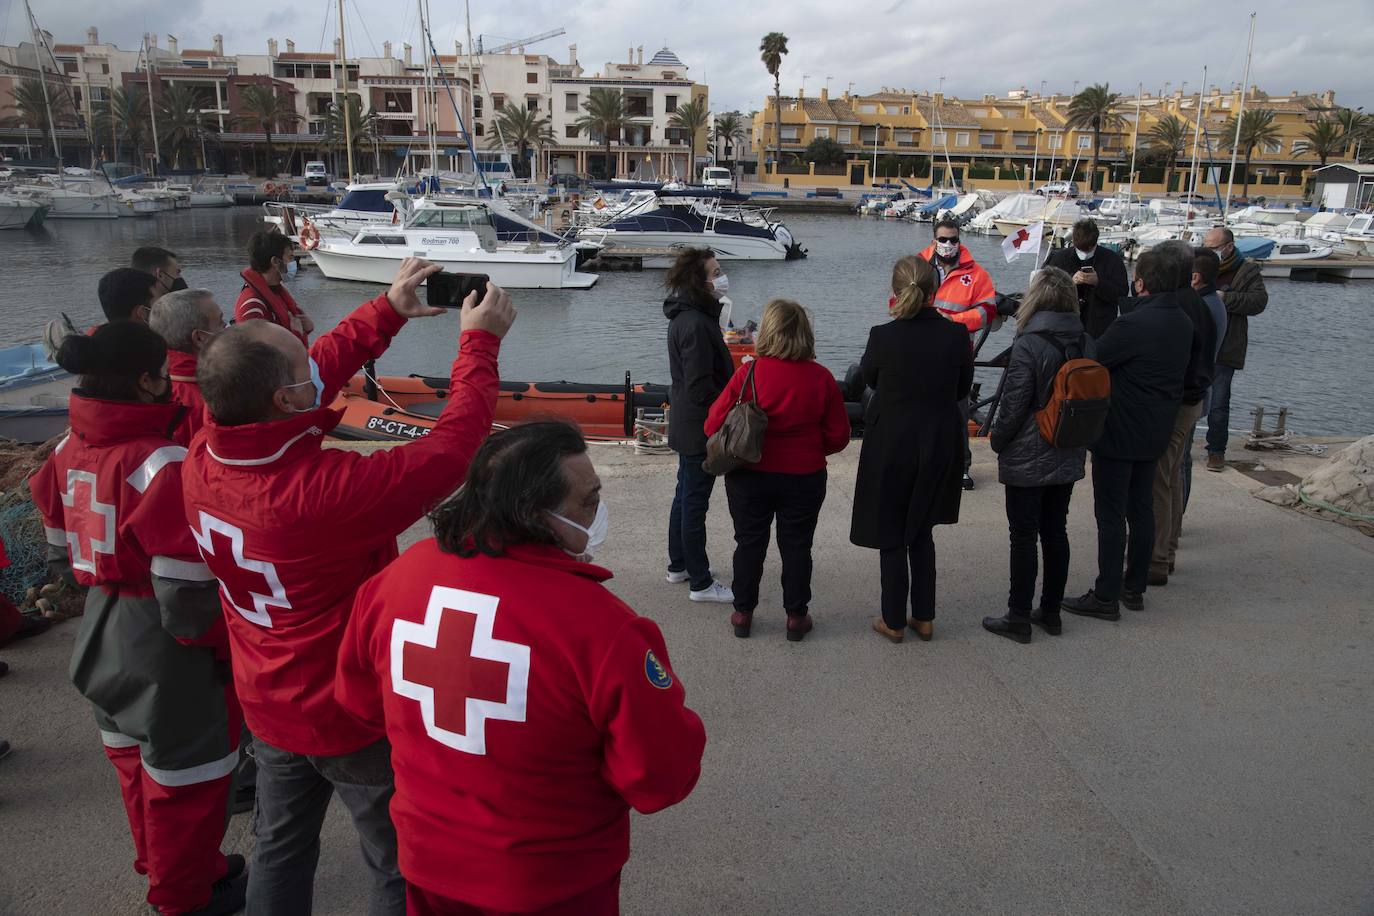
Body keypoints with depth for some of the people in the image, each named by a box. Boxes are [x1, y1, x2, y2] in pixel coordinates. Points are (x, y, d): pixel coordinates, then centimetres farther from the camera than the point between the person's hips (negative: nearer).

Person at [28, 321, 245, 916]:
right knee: (186, 770, 12)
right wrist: (224, 645, -10)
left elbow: (62, 555, 8)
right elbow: (187, 593, -26)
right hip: (166, 646, -8)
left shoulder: (70, 451, -2)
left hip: (101, 632, 8)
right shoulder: (162, 464, -28)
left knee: (134, 756, 26)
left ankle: (160, 865, 48)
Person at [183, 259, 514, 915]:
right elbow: (451, 448, -27)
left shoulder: (201, 460, -16)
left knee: (279, 851, 27)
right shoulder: (328, 490, -38)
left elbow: (317, 371, -4)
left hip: (268, 707, 7)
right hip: (358, 713, -7)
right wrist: (480, 342, -13)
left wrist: (387, 311, 3)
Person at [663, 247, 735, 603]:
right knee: (695, 503, -1)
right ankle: (701, 583, 9)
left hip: (686, 425, 10)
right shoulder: (696, 324, -24)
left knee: (685, 495, 20)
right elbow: (701, 386, -26)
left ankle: (679, 565, 34)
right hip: (701, 429, -10)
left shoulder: (687, 317, 9)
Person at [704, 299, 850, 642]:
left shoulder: (748, 374, -15)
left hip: (750, 476, 0)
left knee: (749, 543, 14)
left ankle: (742, 613, 25)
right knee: (797, 547, 13)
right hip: (804, 479, 1)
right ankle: (796, 616, 23)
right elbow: (838, 437, -3)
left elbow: (713, 426, -10)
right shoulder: (821, 378, -9)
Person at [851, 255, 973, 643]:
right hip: (940, 445, 3)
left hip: (889, 445, -3)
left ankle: (894, 621, 20)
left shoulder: (883, 336, -17)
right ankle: (924, 618, 25)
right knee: (922, 531, 19)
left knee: (890, 535, 11)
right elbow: (962, 389, 3)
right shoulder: (956, 335, -10)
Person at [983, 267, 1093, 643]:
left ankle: (1018, 619, 9)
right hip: (1068, 457, 6)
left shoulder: (1029, 345, -18)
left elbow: (1013, 404, -16)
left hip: (1027, 460, -6)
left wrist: (997, 441, -1)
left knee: (1024, 537, 2)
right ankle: (1051, 613, 24)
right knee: (1055, 532, 15)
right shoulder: (1086, 343, 2)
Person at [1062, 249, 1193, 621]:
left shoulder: (1132, 324, -22)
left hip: (1119, 434, -8)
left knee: (1111, 515, -2)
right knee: (1142, 509, 16)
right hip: (1156, 433, 8)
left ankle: (1106, 596, 4)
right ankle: (1135, 588, 26)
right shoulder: (1183, 323, 6)